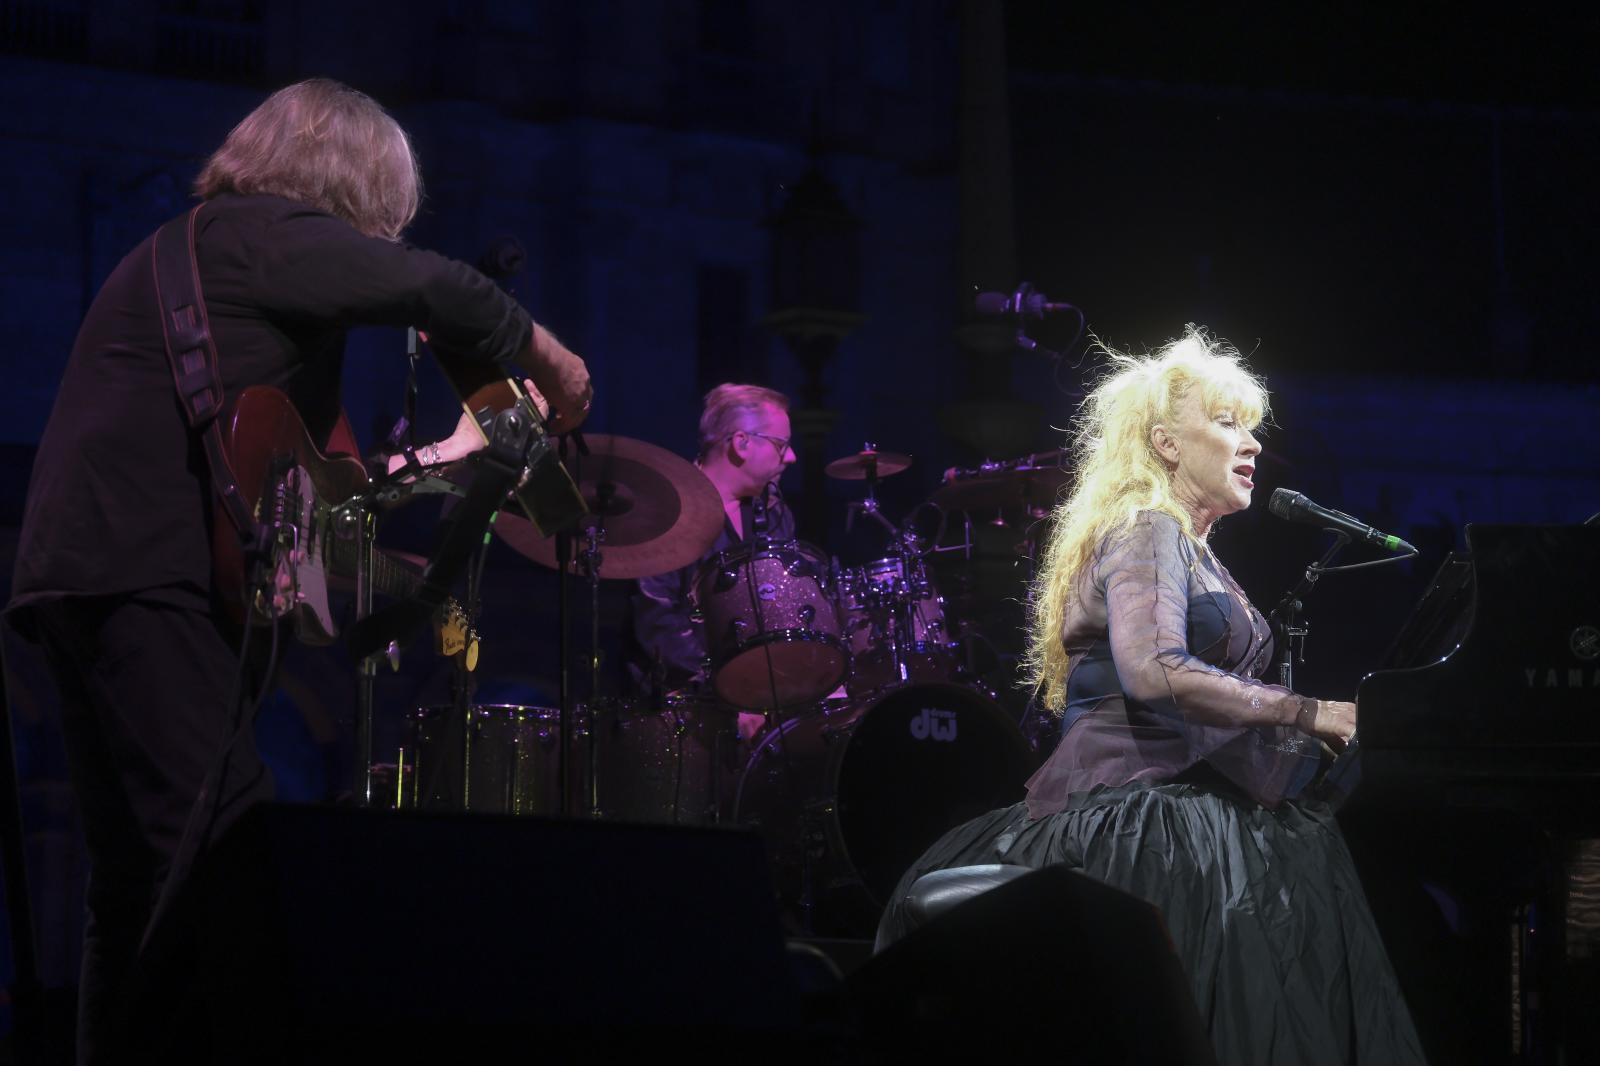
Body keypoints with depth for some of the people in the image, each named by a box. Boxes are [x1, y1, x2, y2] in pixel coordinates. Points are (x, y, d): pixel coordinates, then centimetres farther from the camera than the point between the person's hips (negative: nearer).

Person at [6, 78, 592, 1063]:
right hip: (154, 574, -10)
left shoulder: (179, 245, 28)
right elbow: (439, 291, -16)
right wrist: (552, 366, -1)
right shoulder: (274, 235, -3)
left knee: (139, 881, 11)